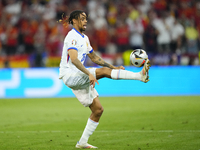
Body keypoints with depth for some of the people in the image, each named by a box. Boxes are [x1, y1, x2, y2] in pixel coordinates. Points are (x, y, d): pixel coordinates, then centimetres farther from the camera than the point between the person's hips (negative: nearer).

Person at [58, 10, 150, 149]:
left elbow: (94, 57, 26)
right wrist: (89, 74, -35)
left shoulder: (84, 38, 17)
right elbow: (74, 59, -26)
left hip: (80, 79, 10)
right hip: (70, 76, -10)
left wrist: (114, 68, 18)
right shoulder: (72, 37, -12)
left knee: (98, 110, 4)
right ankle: (140, 75, -30)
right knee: (103, 71, -26)